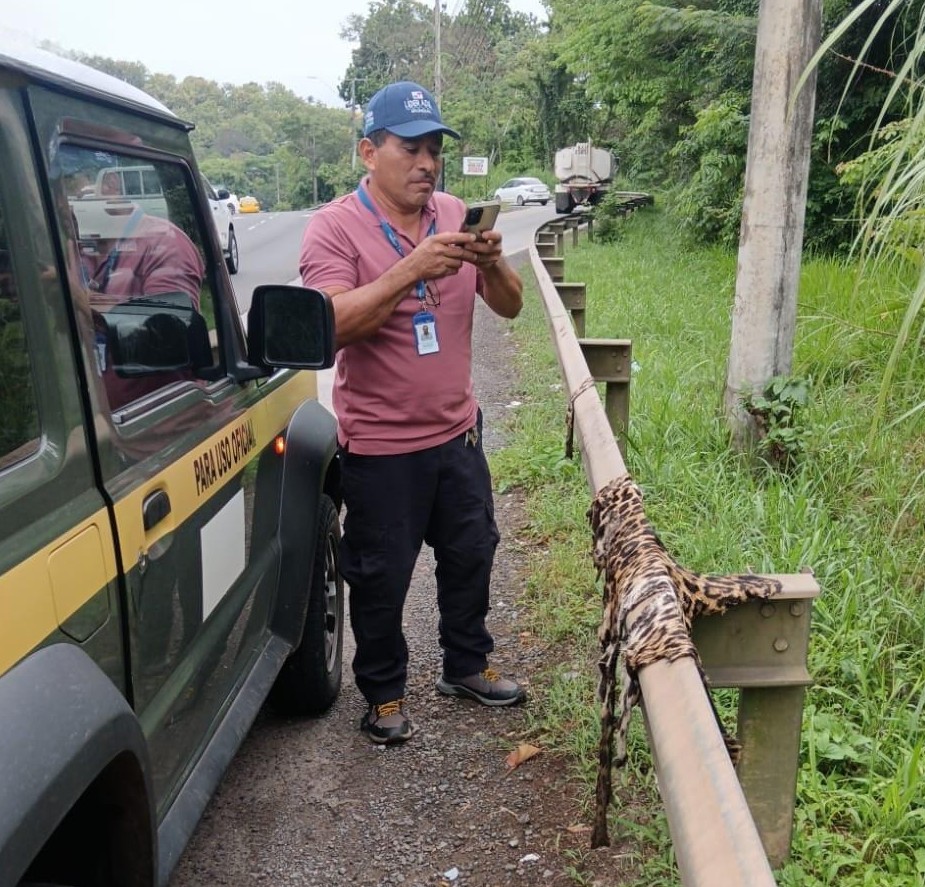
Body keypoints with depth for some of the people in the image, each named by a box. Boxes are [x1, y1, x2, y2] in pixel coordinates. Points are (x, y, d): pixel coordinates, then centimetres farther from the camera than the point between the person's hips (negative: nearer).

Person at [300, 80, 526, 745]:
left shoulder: (456, 216, 3)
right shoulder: (336, 227, -11)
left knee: (471, 554, 18)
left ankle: (466, 665, 39)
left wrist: (492, 262, -20)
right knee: (382, 577, 7)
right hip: (379, 444, -5)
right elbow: (333, 324, -25)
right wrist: (413, 268, -34)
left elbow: (509, 306, 2)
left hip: (457, 431, 5)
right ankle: (384, 693, 27)